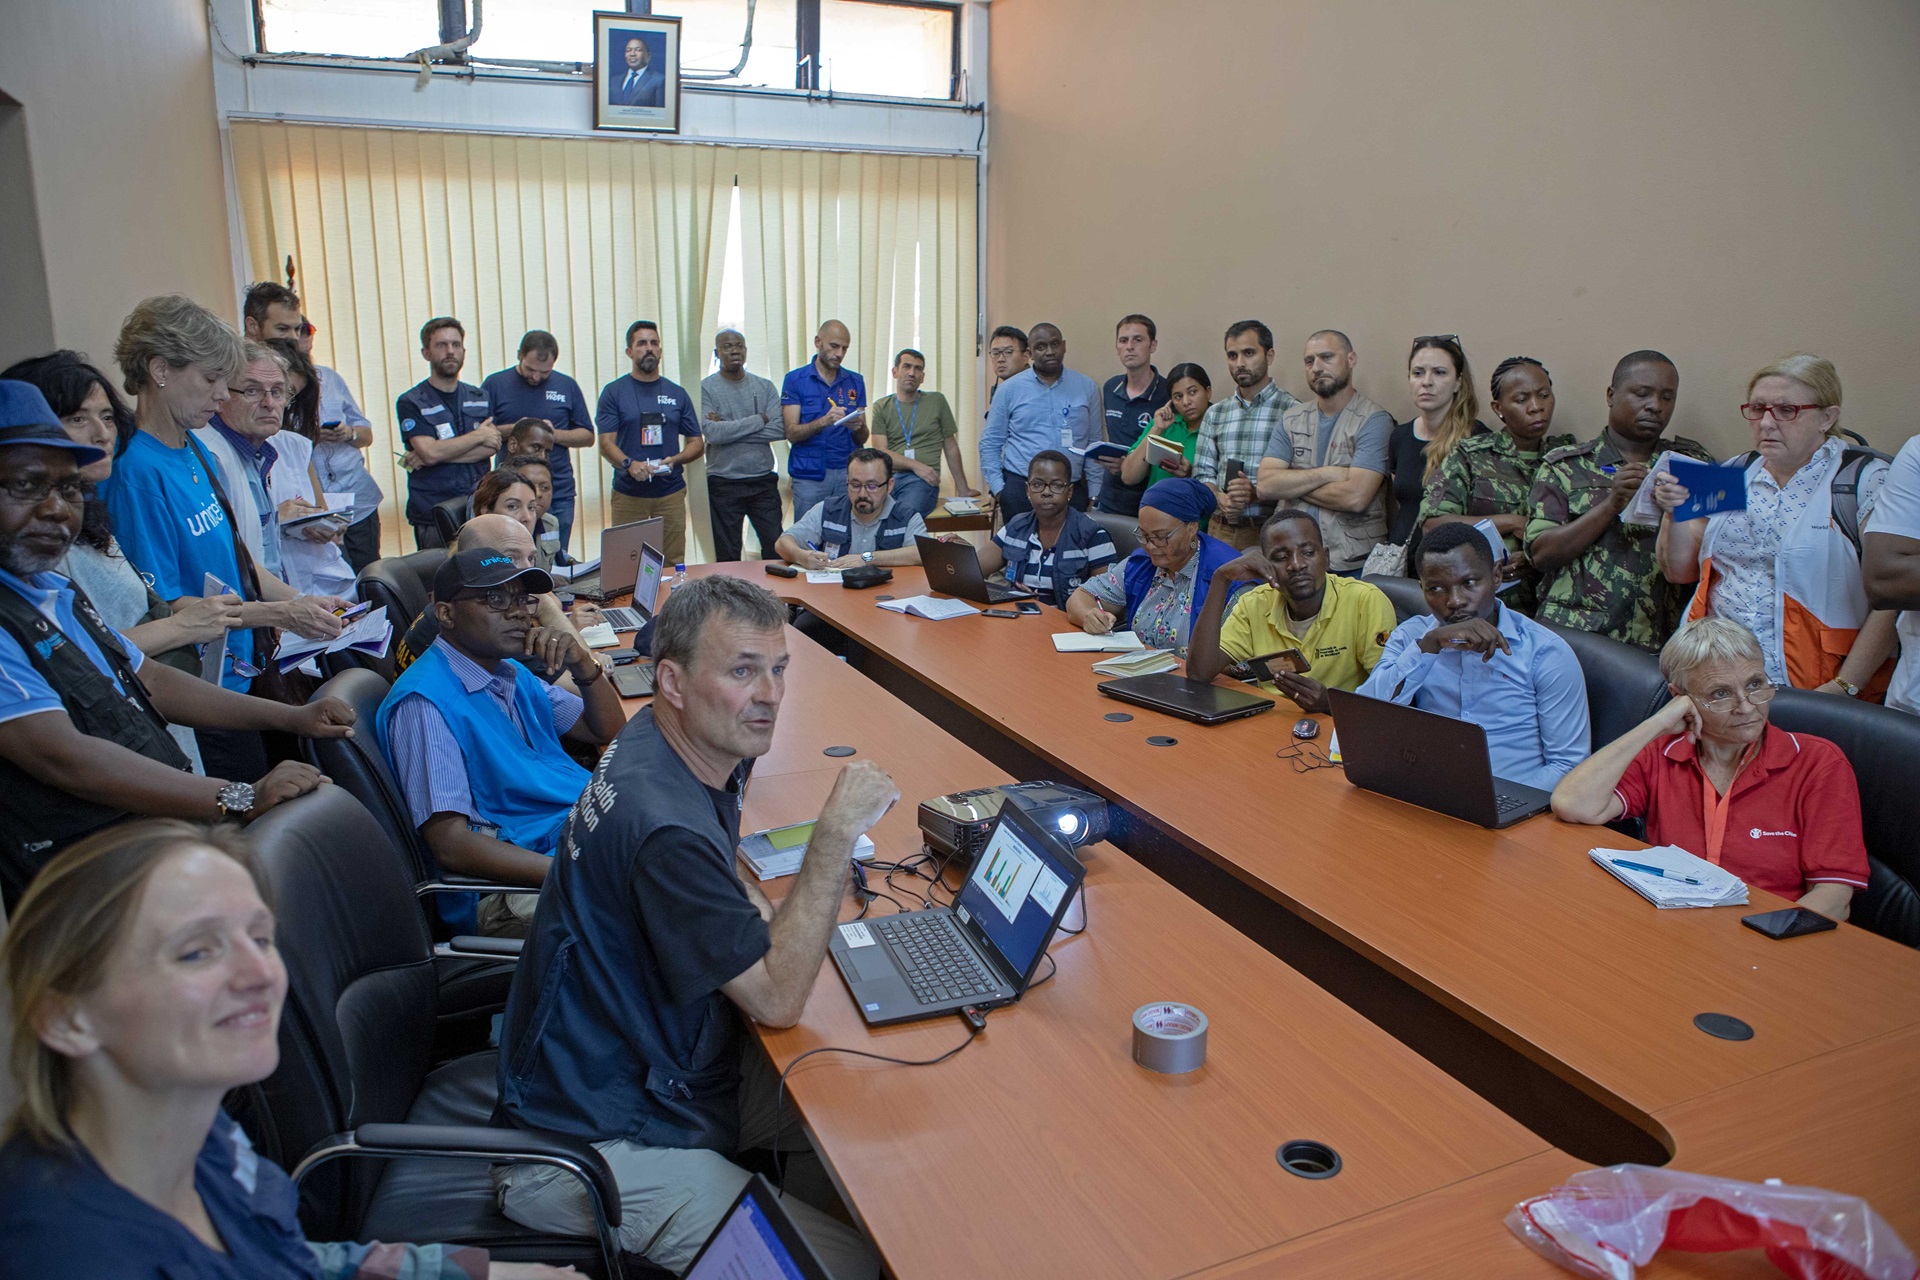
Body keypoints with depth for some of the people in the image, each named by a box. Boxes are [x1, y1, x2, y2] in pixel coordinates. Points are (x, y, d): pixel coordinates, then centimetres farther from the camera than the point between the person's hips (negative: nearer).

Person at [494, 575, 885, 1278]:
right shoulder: (664, 827, -32)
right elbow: (777, 1000, -25)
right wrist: (838, 831, -28)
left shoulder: (683, 746, -1)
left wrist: (761, 911, 0)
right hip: (594, 1138, -9)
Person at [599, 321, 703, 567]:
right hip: (628, 494, -2)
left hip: (671, 493, 2)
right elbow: (606, 443, -2)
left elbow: (696, 443, 12)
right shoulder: (614, 392, 4)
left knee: (673, 564, 3)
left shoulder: (677, 394, 11)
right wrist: (629, 464, -22)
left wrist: (674, 460, -8)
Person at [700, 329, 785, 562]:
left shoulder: (765, 387, 7)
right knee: (727, 555, 5)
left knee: (776, 547, 3)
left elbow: (780, 429, -7)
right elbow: (713, 433, -16)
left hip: (763, 482, 2)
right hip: (724, 484, -2)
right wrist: (759, 420, -9)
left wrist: (730, 430, -11)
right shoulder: (706, 388, -1)